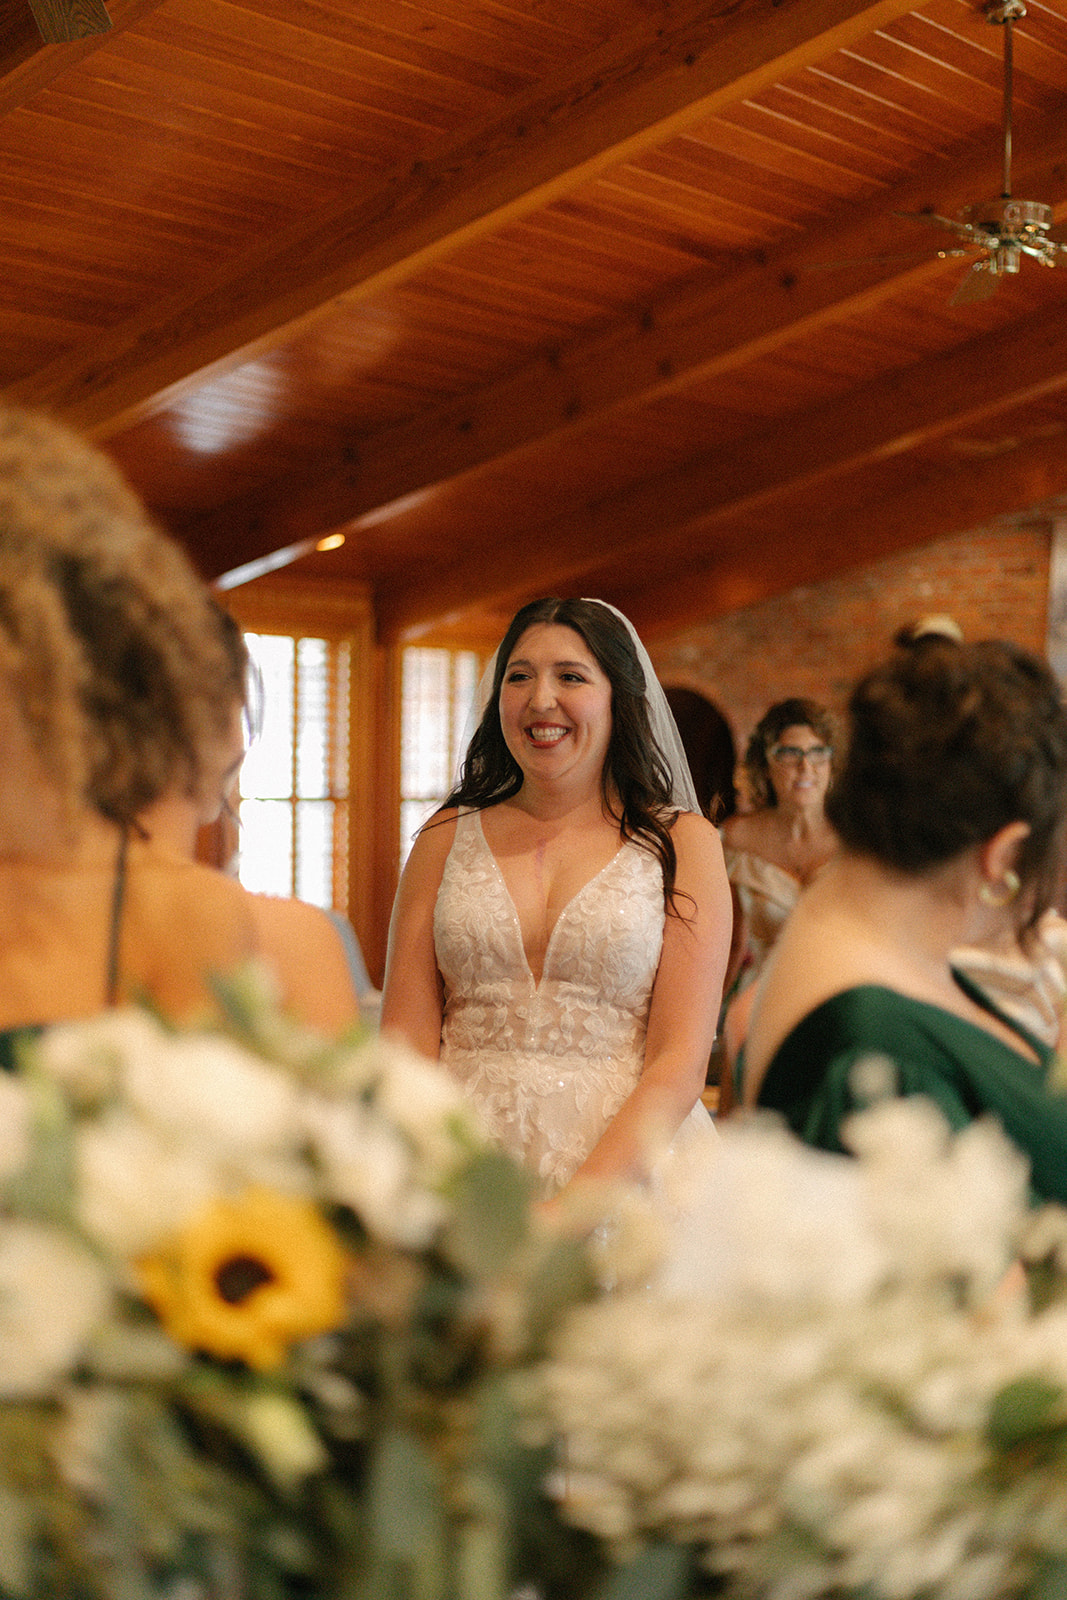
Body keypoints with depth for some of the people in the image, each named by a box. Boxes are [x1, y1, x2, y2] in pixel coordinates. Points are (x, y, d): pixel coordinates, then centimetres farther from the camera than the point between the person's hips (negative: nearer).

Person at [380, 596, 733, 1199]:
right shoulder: (446, 838, 11)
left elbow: (681, 1060, -3)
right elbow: (407, 1035, 5)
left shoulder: (682, 842, 4)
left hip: (625, 1170, -1)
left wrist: (574, 1207, -16)